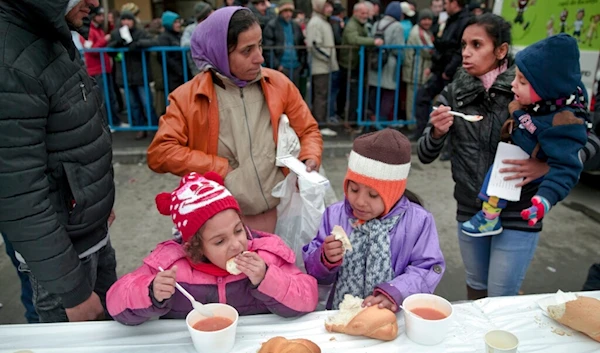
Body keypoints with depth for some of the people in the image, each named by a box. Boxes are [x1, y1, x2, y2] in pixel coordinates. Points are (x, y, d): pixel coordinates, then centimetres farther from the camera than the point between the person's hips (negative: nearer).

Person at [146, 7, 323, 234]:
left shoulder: (278, 84, -1)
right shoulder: (188, 97, -7)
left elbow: (308, 131, 9)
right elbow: (159, 153, -11)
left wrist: (310, 160, -11)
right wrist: (221, 168, -14)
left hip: (280, 213, 2)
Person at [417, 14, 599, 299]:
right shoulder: (454, 93, -3)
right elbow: (425, 156, -2)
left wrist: (547, 165, -22)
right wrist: (437, 132, -22)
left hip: (518, 216, -3)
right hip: (469, 212, 3)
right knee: (475, 290, 21)